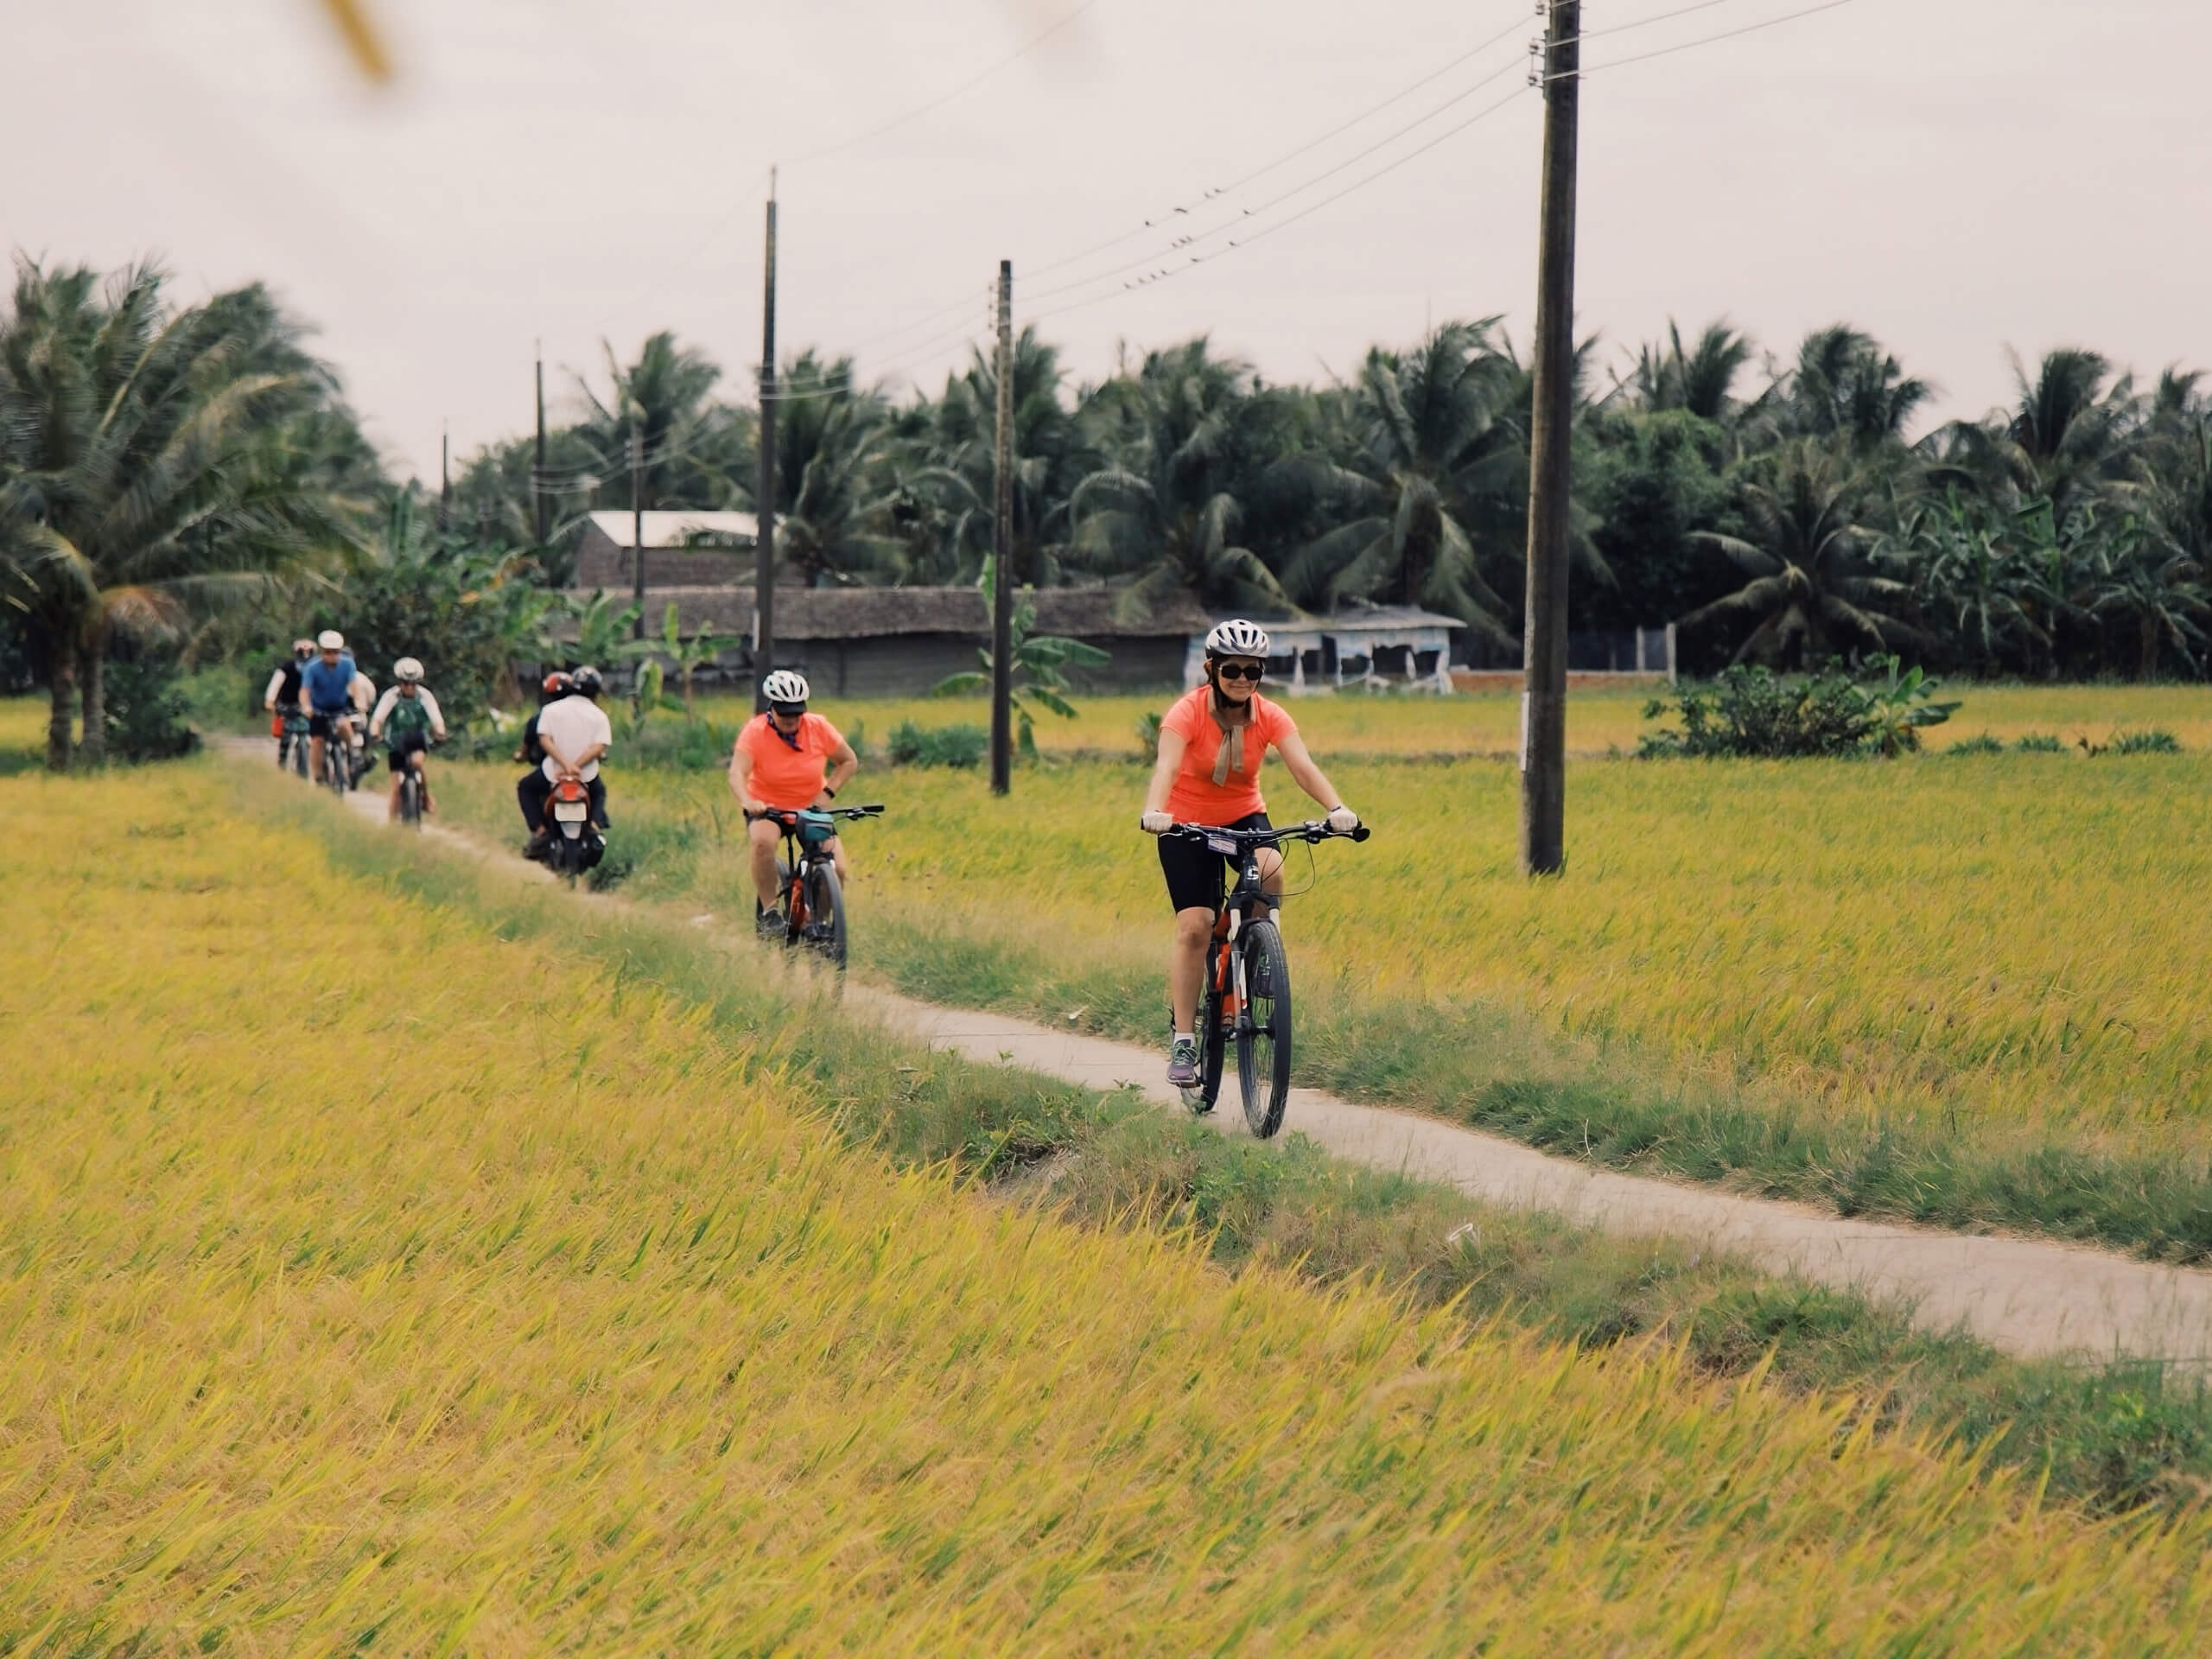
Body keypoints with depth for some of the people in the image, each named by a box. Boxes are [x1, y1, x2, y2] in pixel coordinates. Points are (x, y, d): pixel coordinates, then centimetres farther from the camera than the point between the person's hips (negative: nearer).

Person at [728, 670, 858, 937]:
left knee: (837, 870, -15)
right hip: (766, 807, -2)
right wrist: (747, 802, -50)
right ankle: (769, 910, -19)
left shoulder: (819, 728, -11)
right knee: (764, 841, -37)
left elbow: (849, 761, 1)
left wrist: (827, 792, -14)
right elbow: (737, 773, -30)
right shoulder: (755, 732, -18)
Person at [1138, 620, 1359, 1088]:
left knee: (1270, 871, -31)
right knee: (1194, 926, -13)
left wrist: (1336, 808, -45)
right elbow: (1166, 766, -37)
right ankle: (1183, 1041, -6)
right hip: (1186, 823, -2)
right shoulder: (1187, 713, -22)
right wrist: (1153, 812, -57)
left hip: (1243, 816, 2)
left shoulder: (1270, 717, -14)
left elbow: (1303, 767, -27)